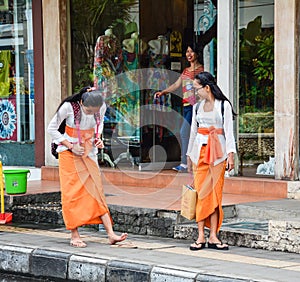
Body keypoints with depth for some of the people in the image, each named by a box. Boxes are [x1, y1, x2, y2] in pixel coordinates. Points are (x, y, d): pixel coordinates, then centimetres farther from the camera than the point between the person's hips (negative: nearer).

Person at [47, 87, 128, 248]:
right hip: (69, 153, -3)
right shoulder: (68, 107, -22)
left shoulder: (102, 107, -11)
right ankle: (74, 236, -1)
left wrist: (98, 138, -6)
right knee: (72, 193, -4)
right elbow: (52, 129, -10)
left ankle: (111, 234, -10)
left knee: (95, 190, -3)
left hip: (89, 153, 3)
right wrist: (71, 146, -16)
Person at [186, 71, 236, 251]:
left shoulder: (224, 105, 0)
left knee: (215, 193, -5)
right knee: (201, 192, -3)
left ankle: (213, 236, -3)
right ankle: (201, 236, -4)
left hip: (217, 152, -3)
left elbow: (229, 131, -4)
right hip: (200, 151, 4)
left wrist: (230, 154, -12)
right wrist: (189, 155, 18)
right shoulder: (197, 107, 14)